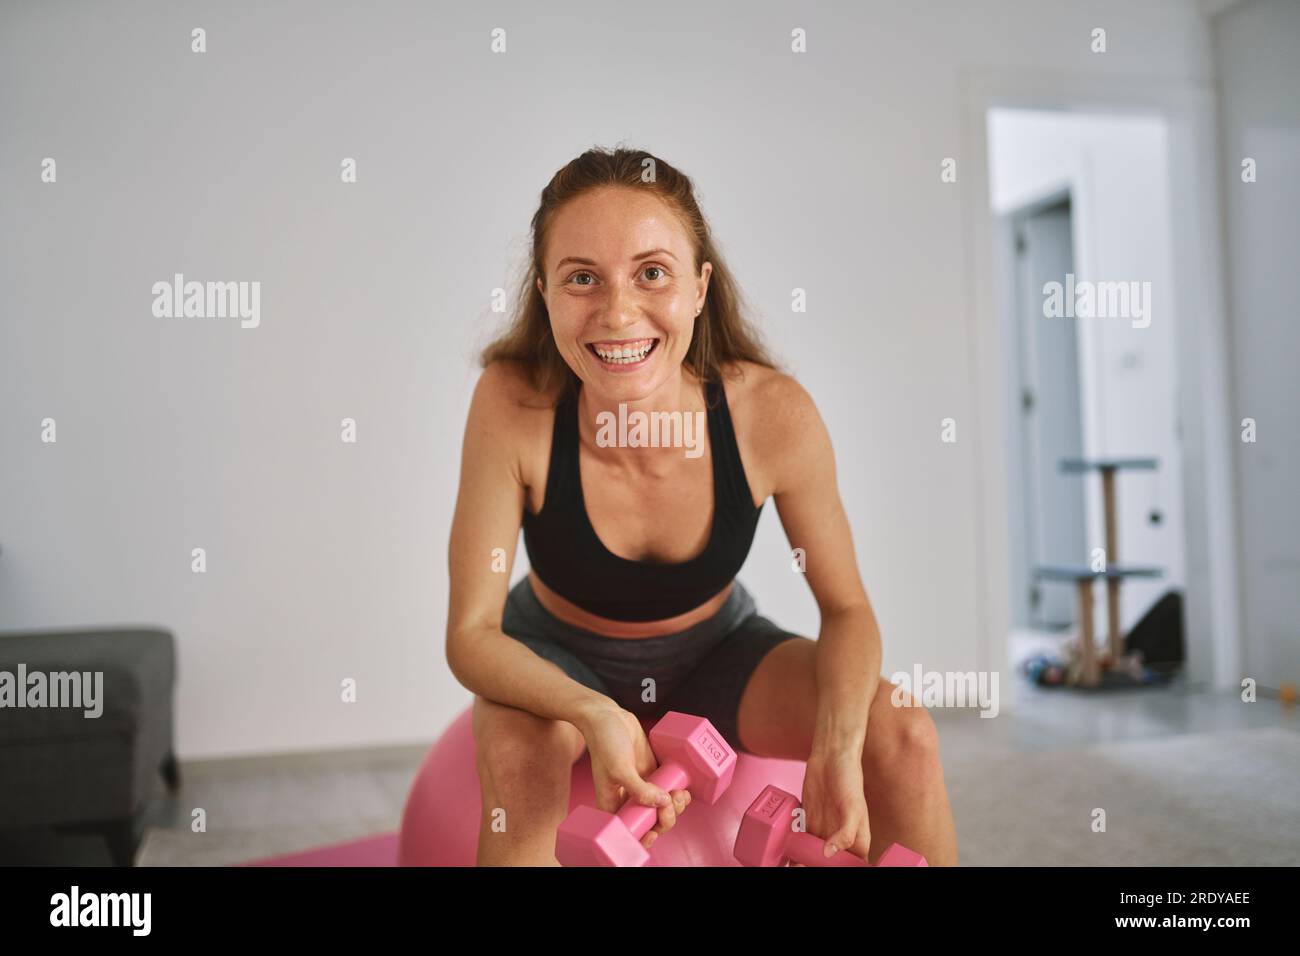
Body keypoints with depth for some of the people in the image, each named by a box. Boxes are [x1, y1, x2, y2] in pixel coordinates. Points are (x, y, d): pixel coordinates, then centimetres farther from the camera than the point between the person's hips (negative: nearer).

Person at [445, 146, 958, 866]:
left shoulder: (772, 412, -27)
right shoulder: (513, 405, -30)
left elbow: (847, 607, -13)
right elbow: (471, 631, -24)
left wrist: (838, 747, -32)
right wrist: (593, 713, -43)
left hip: (716, 651, 2)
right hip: (558, 661, -1)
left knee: (904, 738, -15)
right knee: (519, 755, -33)